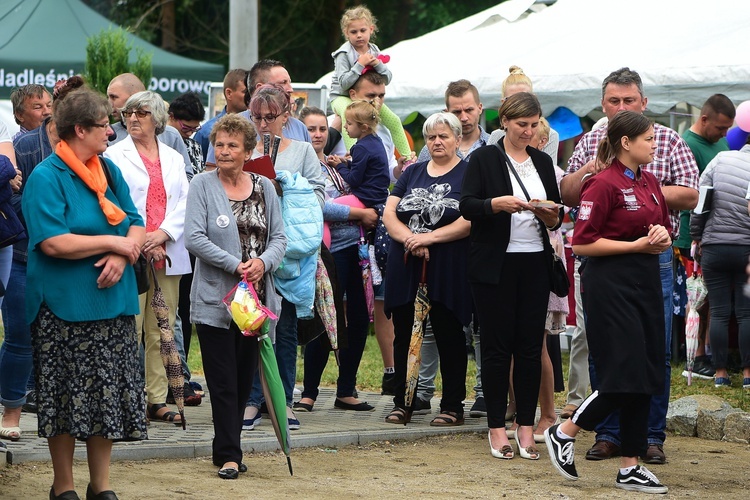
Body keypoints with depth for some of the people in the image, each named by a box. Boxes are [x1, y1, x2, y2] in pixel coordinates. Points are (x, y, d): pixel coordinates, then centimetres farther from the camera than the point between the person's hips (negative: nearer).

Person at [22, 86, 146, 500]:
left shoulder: (109, 171, 11)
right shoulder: (46, 178, -11)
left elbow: (136, 226, 9)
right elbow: (54, 242, -20)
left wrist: (122, 256, -12)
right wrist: (113, 242, -14)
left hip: (111, 302, 6)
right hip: (64, 307, -6)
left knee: (108, 398, 8)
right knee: (66, 400, 2)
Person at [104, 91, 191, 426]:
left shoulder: (173, 158, 15)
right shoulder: (115, 155, 4)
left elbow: (184, 201, 7)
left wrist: (162, 233, -10)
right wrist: (141, 240, -12)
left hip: (167, 255, 4)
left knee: (162, 332, 5)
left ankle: (158, 400, 10)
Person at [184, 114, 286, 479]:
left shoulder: (264, 188, 10)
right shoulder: (202, 185, -3)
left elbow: (278, 237, 10)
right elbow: (194, 237, -11)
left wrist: (263, 262, -11)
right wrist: (235, 265, -18)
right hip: (216, 298, -4)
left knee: (244, 379, 8)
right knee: (223, 380, -5)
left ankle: (226, 449, 18)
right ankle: (229, 455, -3)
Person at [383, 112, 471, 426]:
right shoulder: (412, 173, 16)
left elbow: (470, 220, -12)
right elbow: (389, 214, 7)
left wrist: (429, 238, -16)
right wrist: (410, 239, -12)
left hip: (448, 269, -4)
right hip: (405, 268, 5)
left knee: (449, 337, 0)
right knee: (404, 335, 5)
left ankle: (452, 406, 6)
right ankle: (402, 403, 13)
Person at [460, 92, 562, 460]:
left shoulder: (543, 162, 14)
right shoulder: (484, 159, 1)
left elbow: (557, 218, 16)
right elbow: (467, 206, -8)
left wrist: (550, 216, -7)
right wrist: (498, 203, -25)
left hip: (534, 264, 4)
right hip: (495, 264, -4)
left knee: (531, 346, 1)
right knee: (497, 346, -2)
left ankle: (526, 428, 6)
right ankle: (497, 429, 5)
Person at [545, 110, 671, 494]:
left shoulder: (649, 182, 13)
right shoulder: (603, 185, -12)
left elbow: (663, 232, 23)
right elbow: (583, 243, -15)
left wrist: (662, 237, -1)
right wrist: (638, 244, -15)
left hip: (646, 282, 8)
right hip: (610, 285, -8)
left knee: (646, 377, 6)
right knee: (626, 375, -12)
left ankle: (630, 467, 12)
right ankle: (563, 433, 7)